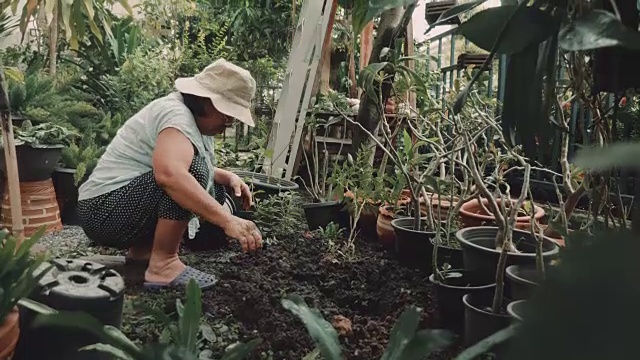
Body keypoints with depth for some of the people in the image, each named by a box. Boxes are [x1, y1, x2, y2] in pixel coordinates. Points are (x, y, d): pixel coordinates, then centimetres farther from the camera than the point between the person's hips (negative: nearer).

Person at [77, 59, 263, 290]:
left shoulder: (196, 118, 9)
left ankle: (142, 250, 10)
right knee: (193, 170, -26)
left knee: (211, 192, 7)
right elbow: (169, 173, -41)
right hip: (104, 209, -10)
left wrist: (228, 177, -3)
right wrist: (228, 221, -42)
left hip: (126, 205, 10)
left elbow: (199, 171, 18)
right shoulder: (176, 114, -21)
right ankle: (162, 264, -18)